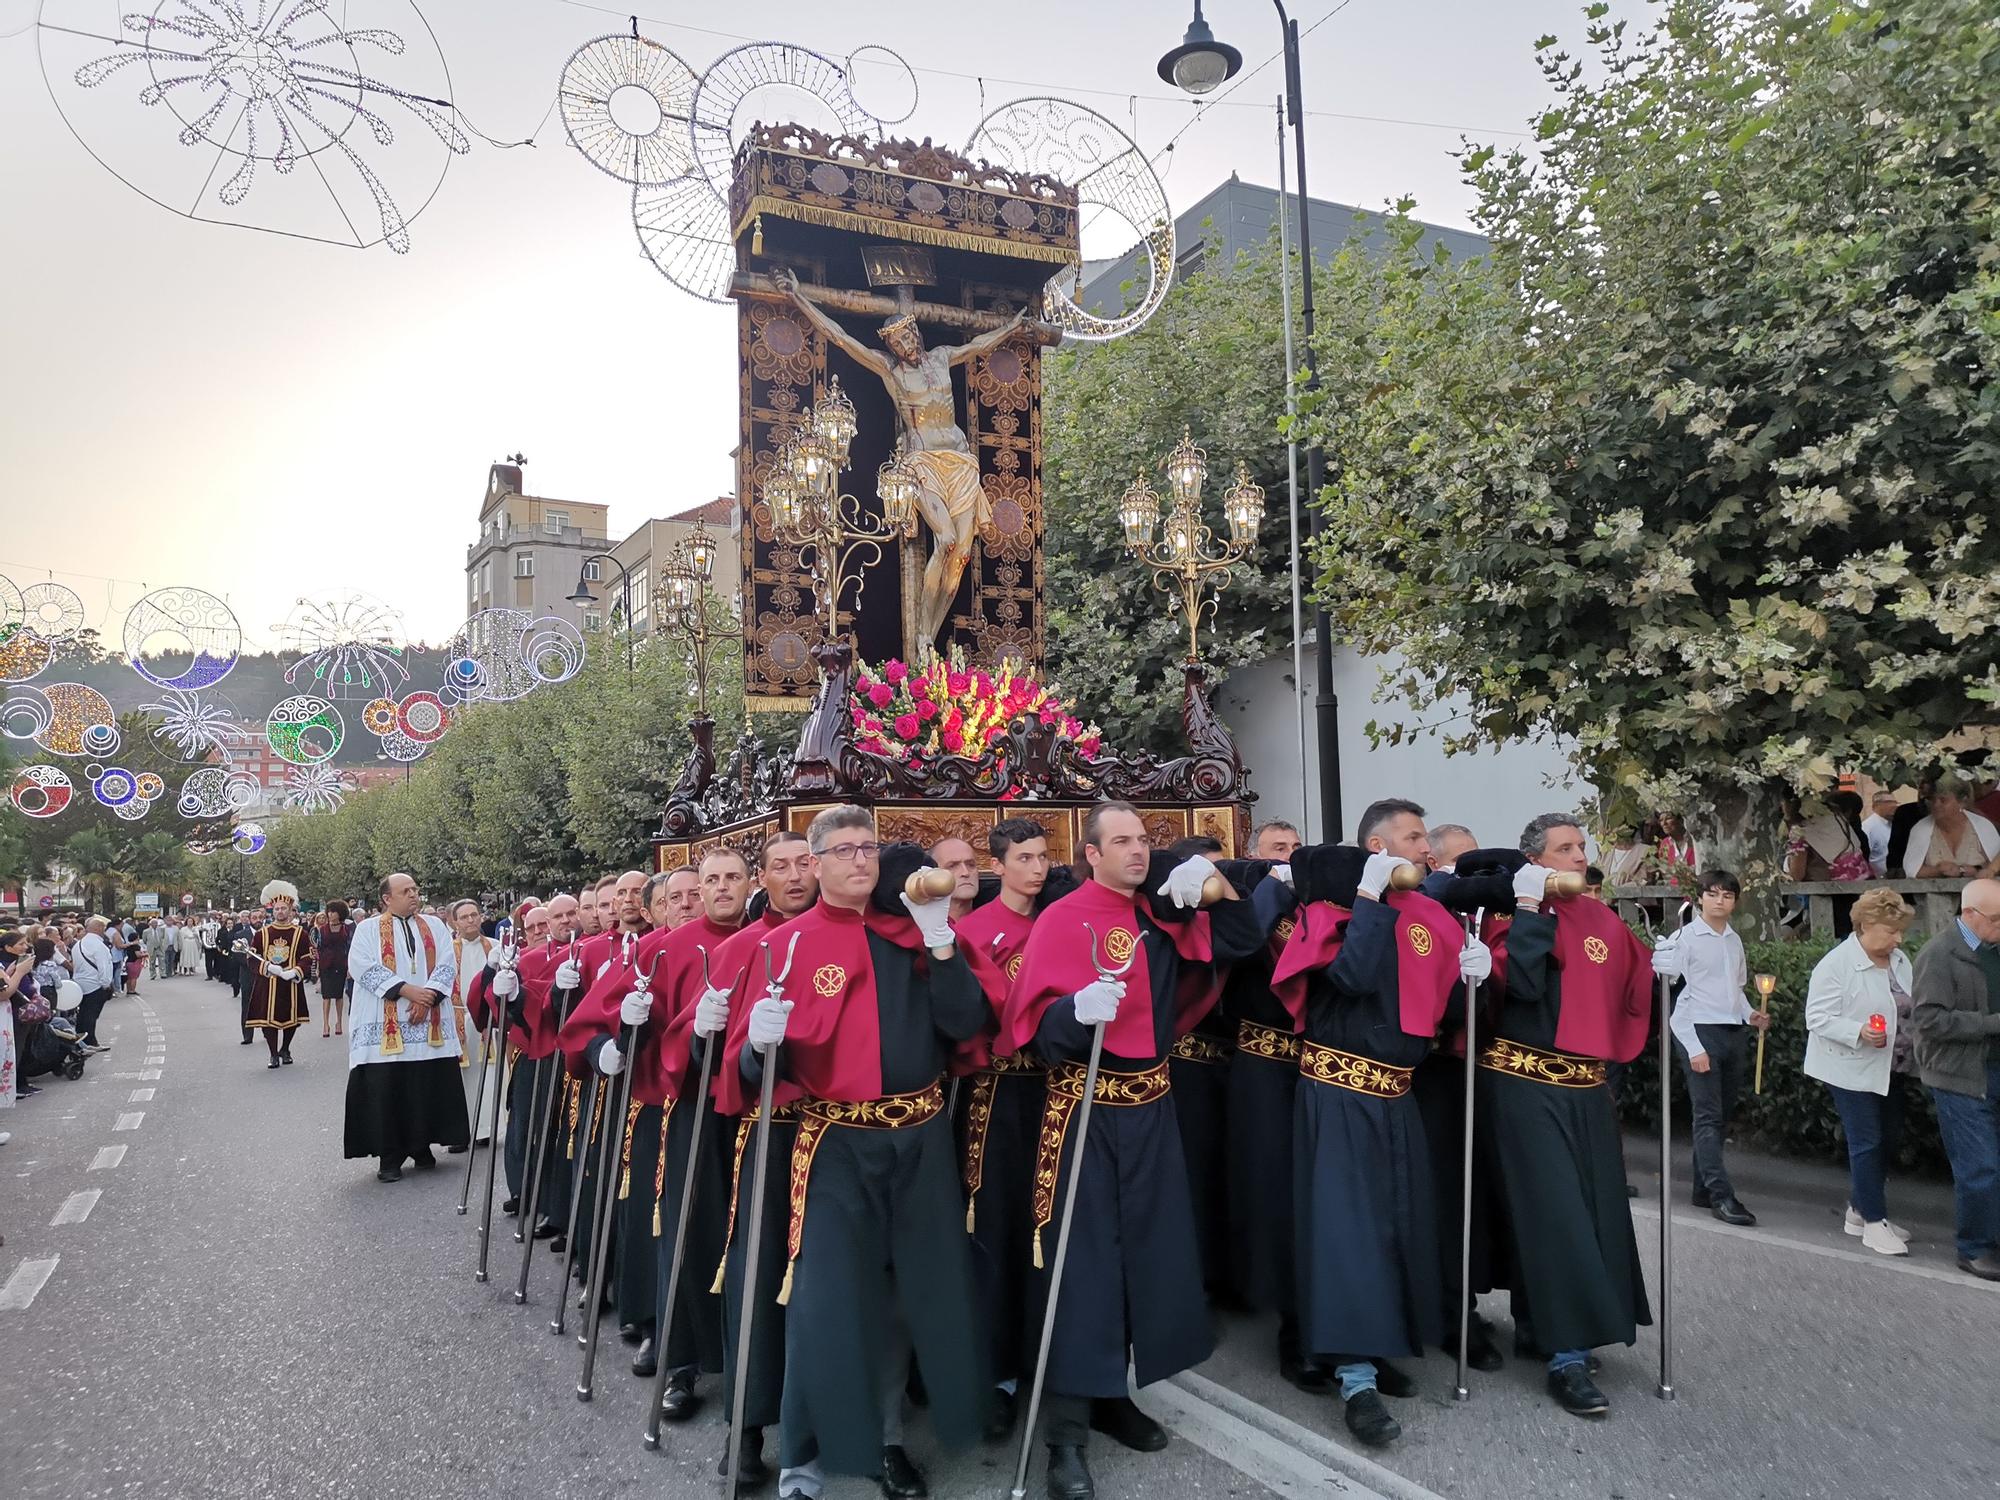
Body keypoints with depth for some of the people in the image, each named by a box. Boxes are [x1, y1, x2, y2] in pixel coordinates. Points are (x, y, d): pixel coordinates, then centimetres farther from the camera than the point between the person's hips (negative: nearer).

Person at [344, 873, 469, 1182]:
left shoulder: (434, 926, 13)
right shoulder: (368, 929, 5)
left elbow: (445, 965, 4)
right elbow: (363, 966, -9)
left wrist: (427, 997, -12)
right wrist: (407, 990, -16)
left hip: (429, 1023, 3)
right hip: (385, 1026, -2)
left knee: (428, 1087, 4)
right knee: (387, 1091, -3)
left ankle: (421, 1146, 17)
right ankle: (390, 1156, 6)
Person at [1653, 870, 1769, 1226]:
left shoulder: (1735, 940, 13)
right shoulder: (1684, 939, -7)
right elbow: (1670, 996, -9)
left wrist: (1750, 1015, 3)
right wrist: (1693, 1048, -14)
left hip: (1735, 1034, 7)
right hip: (1701, 1032, -7)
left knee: (1722, 1116, 10)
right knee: (1708, 1116, -8)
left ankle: (1703, 1189, 18)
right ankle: (1722, 1196, -9)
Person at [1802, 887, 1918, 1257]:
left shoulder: (1900, 961, 7)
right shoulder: (1837, 964, -16)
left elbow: (1911, 1008, 21)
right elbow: (1818, 1017, -17)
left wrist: (1915, 1044, 8)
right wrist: (1859, 1032, -30)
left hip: (1891, 1069, 8)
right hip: (1852, 1070, -8)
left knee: (1888, 1142, 13)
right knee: (1866, 1144, -3)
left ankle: (1858, 1210, 27)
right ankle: (1874, 1223, 6)